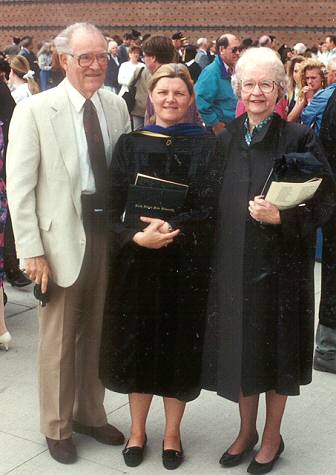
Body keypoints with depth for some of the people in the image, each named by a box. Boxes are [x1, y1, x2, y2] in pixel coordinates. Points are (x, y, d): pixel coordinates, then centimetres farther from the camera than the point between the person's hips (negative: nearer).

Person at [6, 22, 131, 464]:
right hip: (62, 238, -4)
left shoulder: (117, 107, 4)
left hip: (109, 233, 4)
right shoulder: (35, 110, -10)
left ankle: (90, 414, 37)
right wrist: (32, 250, -14)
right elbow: (19, 186, -10)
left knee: (97, 333, 17)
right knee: (59, 338, 9)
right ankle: (57, 428, 28)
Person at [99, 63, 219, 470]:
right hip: (136, 261, 1)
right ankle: (137, 430, 27)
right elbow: (111, 207, -2)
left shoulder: (204, 145, 0)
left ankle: (172, 433, 25)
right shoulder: (130, 144, 3)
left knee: (179, 345, 7)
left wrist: (171, 228, -22)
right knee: (138, 343, 8)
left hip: (187, 263, -1)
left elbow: (208, 208, -7)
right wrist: (136, 237, -20)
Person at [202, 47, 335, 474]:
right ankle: (246, 430, 33)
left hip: (280, 263, -4)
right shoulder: (228, 138, 5)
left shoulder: (298, 138, -8)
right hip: (234, 261, 4)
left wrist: (281, 217, -24)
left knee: (275, 347, 7)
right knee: (241, 345, 13)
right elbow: (216, 201, 11)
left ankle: (272, 437, 27)